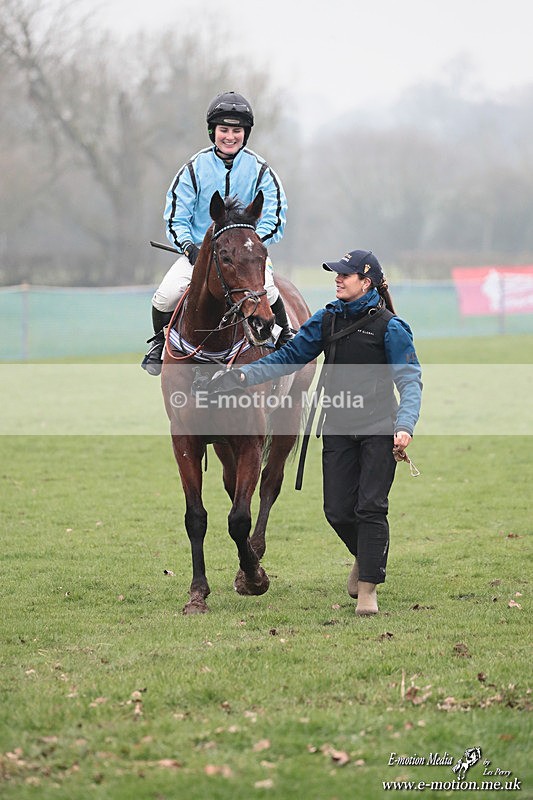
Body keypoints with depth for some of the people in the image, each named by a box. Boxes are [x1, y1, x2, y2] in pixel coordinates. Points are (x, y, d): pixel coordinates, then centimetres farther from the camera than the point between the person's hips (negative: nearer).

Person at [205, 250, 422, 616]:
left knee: (371, 507, -6)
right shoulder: (327, 320, 6)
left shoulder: (390, 327, -9)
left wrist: (404, 426, -26)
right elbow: (289, 356, 9)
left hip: (378, 430, -5)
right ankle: (364, 555, 35)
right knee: (338, 510, 4)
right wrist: (243, 376, -2)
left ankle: (368, 588, 2)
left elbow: (410, 380, -11)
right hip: (338, 430, 5)